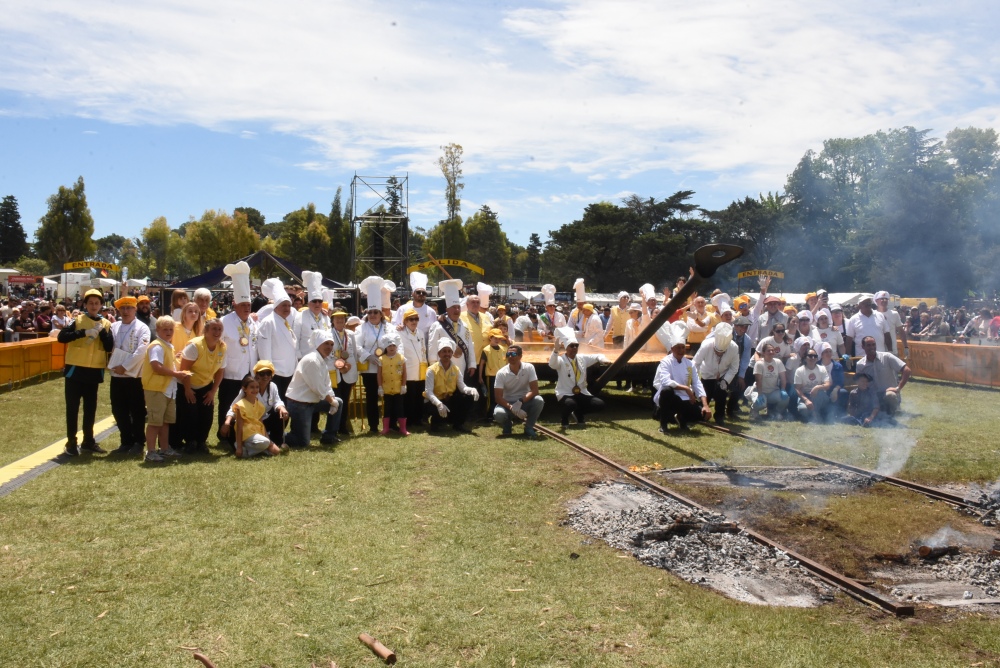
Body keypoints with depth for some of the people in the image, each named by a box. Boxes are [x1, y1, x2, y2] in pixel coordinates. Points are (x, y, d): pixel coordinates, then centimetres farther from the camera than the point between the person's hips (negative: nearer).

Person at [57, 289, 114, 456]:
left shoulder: (106, 324, 5)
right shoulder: (77, 320, -2)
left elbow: (109, 347, -3)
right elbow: (62, 337, -15)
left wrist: (102, 332, -15)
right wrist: (84, 332, -23)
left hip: (94, 371, 3)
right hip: (75, 369, -3)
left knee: (90, 408, 11)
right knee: (72, 407, 2)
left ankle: (88, 441, 21)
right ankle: (71, 442, 9)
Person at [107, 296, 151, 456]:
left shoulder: (142, 328, -5)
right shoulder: (113, 327, 10)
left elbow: (141, 351, -16)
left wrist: (125, 366, -17)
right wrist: (113, 365, -7)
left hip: (134, 376, -5)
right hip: (116, 376, 5)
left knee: (137, 411, 3)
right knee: (119, 411, 10)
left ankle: (138, 442, 14)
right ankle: (127, 441, 22)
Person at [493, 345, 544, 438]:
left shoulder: (529, 368, -12)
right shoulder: (501, 373, -12)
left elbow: (534, 390, -17)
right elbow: (498, 397, -15)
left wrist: (520, 402, -31)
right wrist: (511, 408, -30)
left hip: (525, 402, 1)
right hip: (508, 403, -1)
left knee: (539, 400, -30)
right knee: (498, 414, -33)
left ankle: (529, 427, -6)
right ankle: (507, 425, 6)